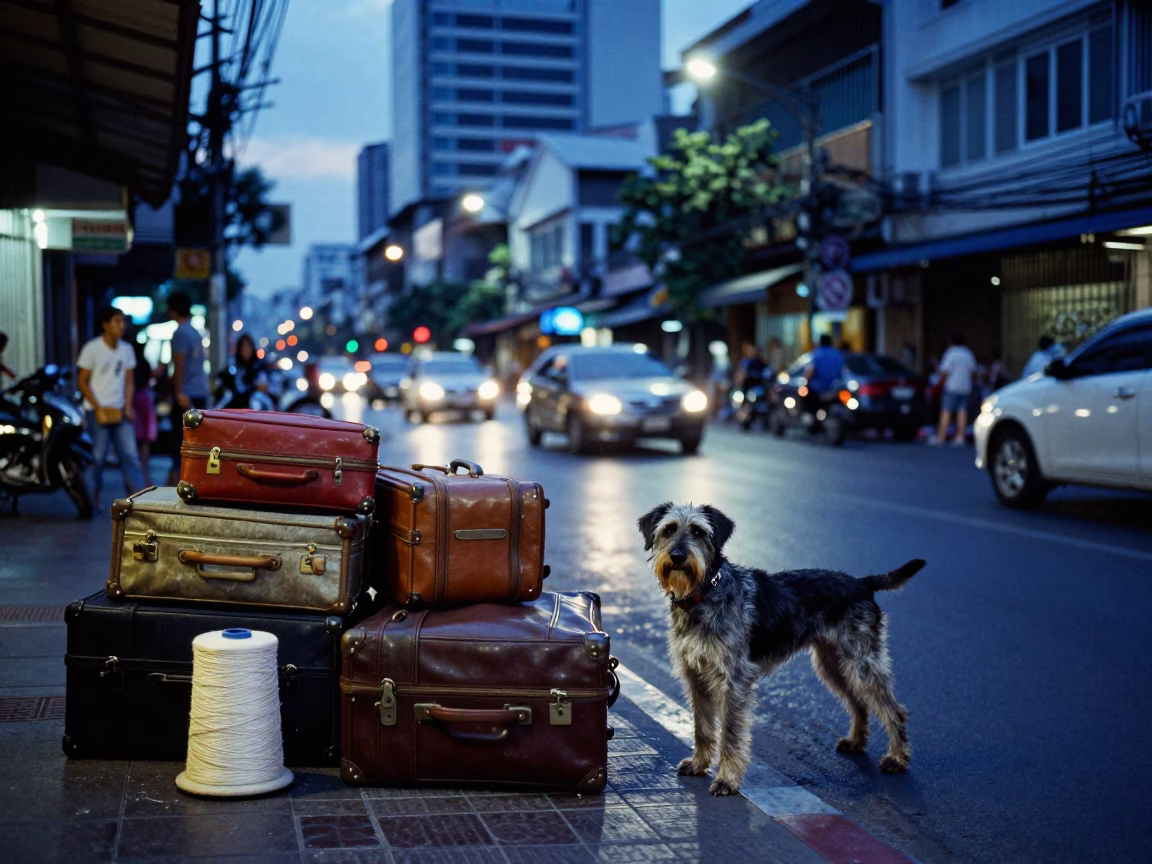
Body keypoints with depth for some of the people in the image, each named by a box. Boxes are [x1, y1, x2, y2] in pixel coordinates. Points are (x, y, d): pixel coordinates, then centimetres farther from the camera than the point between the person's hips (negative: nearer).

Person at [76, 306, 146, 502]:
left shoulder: (127, 349, 8)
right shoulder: (92, 349, -6)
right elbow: (82, 382, -5)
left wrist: (128, 407, 0)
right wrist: (98, 408, -11)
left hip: (119, 412, 4)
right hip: (98, 411, -4)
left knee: (130, 455, -2)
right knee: (97, 456, 0)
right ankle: (92, 499, 13)